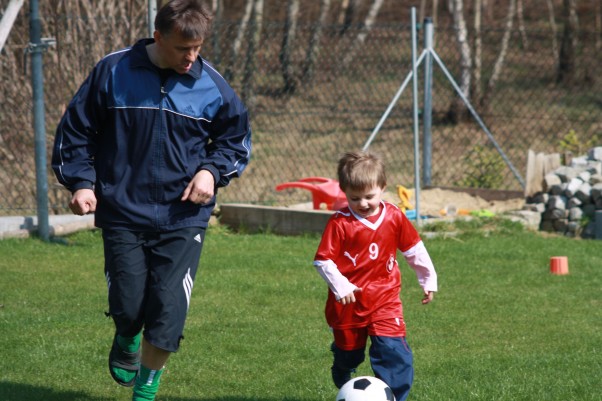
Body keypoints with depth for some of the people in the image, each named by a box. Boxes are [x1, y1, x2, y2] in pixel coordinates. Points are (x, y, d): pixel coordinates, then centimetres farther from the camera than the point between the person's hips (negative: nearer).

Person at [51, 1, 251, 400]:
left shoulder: (211, 85, -2)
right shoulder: (113, 72, -5)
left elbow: (237, 137, 13)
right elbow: (76, 129, 6)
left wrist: (213, 171, -5)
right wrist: (80, 181, -4)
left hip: (183, 218, 0)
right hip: (122, 214, 0)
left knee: (168, 312, -8)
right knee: (128, 306, -3)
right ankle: (127, 339, 35)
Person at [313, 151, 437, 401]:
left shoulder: (394, 217, -3)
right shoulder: (339, 223, -14)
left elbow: (414, 249, 11)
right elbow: (322, 260, -14)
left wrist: (428, 279, 16)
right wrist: (340, 286, -26)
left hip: (385, 300, 1)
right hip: (348, 302, -1)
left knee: (394, 352, -16)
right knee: (347, 354, 17)